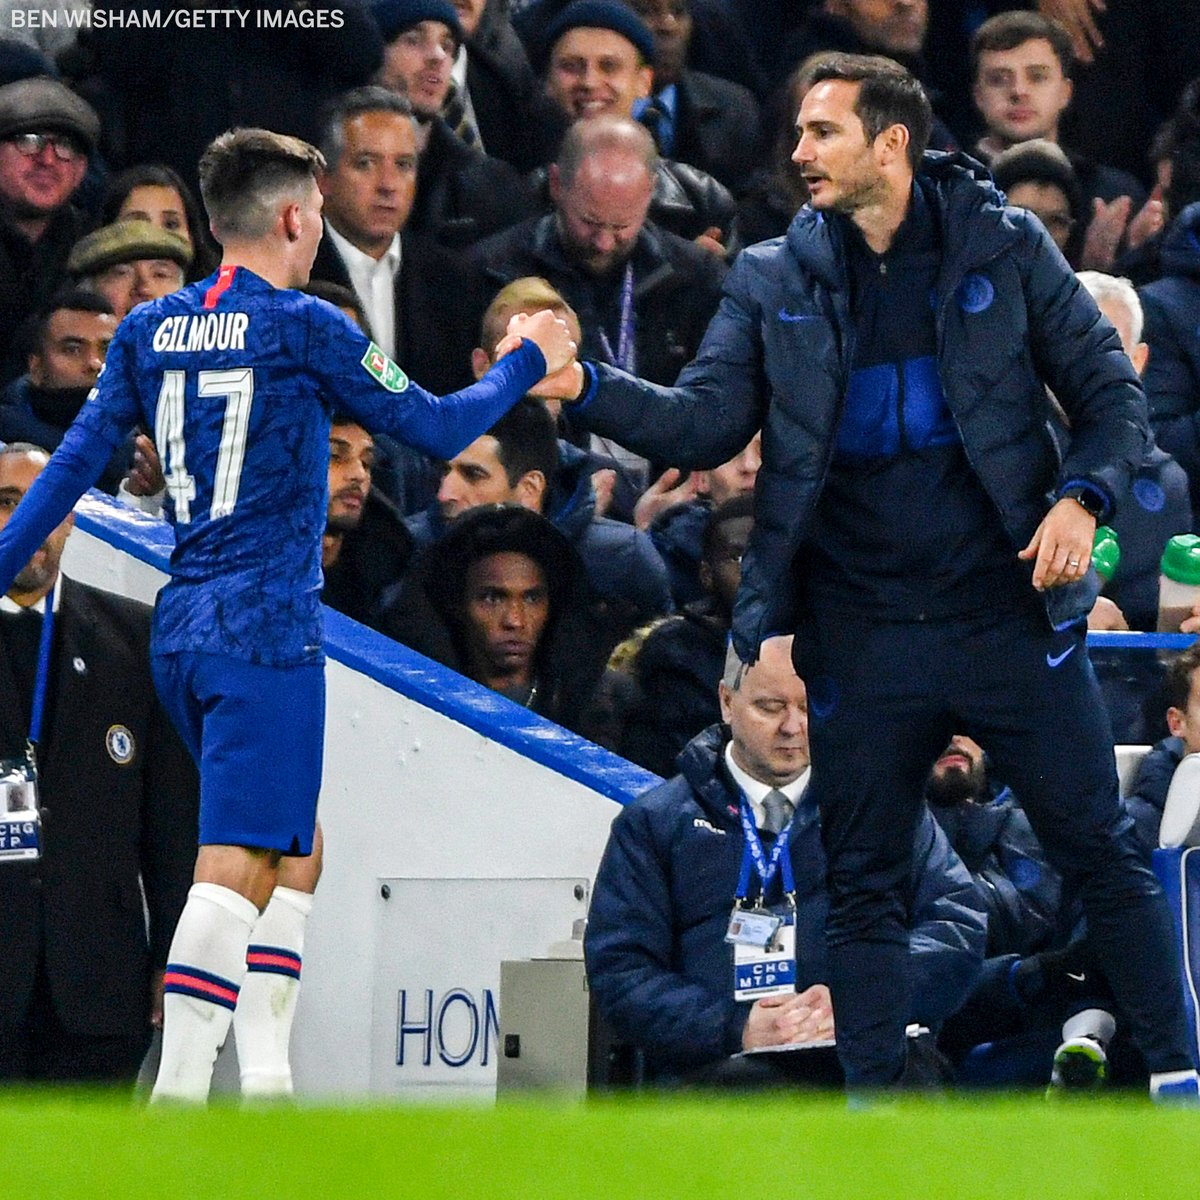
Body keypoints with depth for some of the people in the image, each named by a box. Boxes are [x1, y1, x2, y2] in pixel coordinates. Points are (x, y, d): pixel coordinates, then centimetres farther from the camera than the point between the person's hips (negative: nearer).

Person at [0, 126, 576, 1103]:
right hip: (266, 629, -8)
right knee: (233, 865, -12)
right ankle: (175, 1098, -20)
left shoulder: (152, 329, 10)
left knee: (294, 851, 18)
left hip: (182, 626, 8)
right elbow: (436, 428, -1)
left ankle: (265, 1077, 11)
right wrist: (526, 364, 14)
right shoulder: (302, 327, -8)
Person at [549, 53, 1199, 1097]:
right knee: (862, 885, 4)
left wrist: (1083, 496, -15)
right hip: (866, 641, 2)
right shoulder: (775, 283, 5)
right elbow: (705, 422, -1)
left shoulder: (1004, 250, 0)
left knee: (1102, 855, 2)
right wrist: (585, 388, -16)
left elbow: (1111, 390, 3)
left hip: (1012, 617, -2)